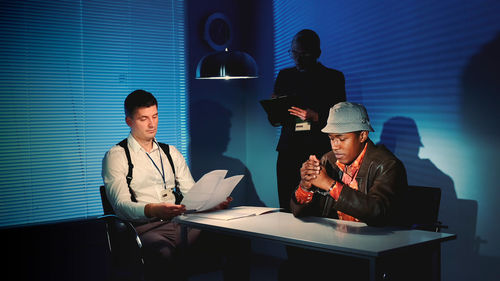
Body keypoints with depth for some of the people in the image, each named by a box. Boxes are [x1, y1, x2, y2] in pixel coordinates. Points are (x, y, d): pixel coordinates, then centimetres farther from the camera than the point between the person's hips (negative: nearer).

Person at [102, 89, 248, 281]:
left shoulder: (171, 153, 22)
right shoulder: (116, 156, 4)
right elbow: (121, 205, -9)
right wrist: (153, 210, -30)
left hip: (180, 223, 5)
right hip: (146, 228, -5)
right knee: (165, 254, -41)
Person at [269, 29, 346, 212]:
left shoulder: (333, 77, 6)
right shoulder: (284, 76, 16)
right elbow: (273, 120, 16)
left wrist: (316, 117, -18)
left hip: (320, 151, -3)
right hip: (288, 150, 3)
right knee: (287, 209, 0)